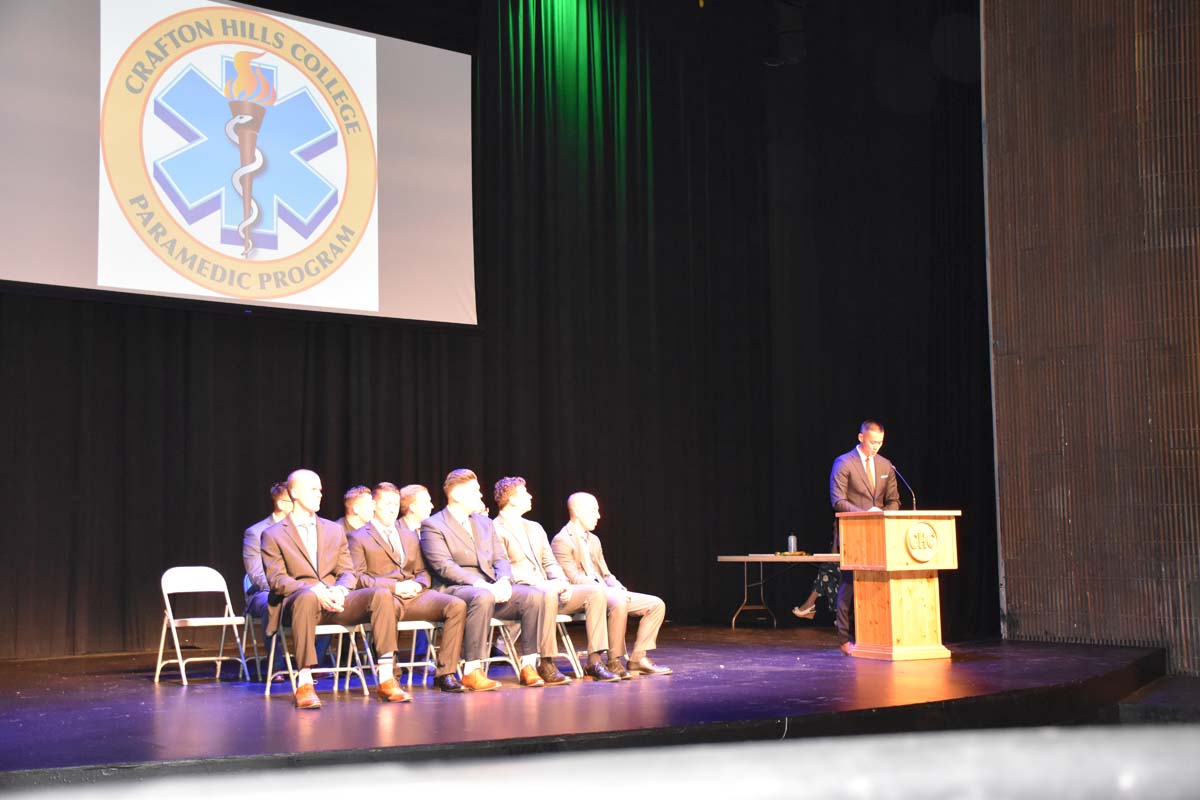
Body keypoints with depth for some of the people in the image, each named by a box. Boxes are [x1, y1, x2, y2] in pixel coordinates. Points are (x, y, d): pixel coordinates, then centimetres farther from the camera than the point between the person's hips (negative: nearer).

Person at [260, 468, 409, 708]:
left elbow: (347, 572, 15)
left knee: (381, 594, -24)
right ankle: (304, 685, -42)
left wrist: (339, 590, -10)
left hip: (334, 600, 4)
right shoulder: (273, 535, 8)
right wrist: (314, 590, -20)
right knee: (307, 597, -42)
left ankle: (386, 679, -26)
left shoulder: (334, 530, 22)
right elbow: (277, 580, -3)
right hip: (297, 602, -4)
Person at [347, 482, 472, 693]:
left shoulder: (410, 535, 29)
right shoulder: (357, 538, 11)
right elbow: (358, 578, -1)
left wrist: (418, 584, 1)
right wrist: (394, 587, -12)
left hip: (414, 595, 5)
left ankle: (445, 673, -20)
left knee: (457, 605, -22)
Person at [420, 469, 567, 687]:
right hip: (454, 590, -7)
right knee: (483, 597, -39)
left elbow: (500, 559, 16)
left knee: (534, 596, -17)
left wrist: (503, 581, -9)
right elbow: (444, 567, -13)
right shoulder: (433, 526, 0)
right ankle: (471, 670, -34)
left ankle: (529, 667, -16)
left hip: (491, 589, 7)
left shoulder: (484, 523, 23)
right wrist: (481, 585, -25)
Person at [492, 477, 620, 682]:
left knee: (595, 592, -12)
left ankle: (595, 660, -15)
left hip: (547, 589, 8)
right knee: (548, 594, -40)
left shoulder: (535, 528, 24)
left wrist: (563, 584, -2)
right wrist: (542, 584, -20)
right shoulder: (495, 530, -2)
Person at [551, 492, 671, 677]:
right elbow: (573, 578, -16)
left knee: (656, 604, -4)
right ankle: (614, 662, -30)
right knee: (618, 603, -39)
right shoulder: (562, 541, -6)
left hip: (603, 591, 9)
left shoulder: (594, 540, 23)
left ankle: (638, 658, -6)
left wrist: (620, 589, -1)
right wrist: (609, 591, -21)